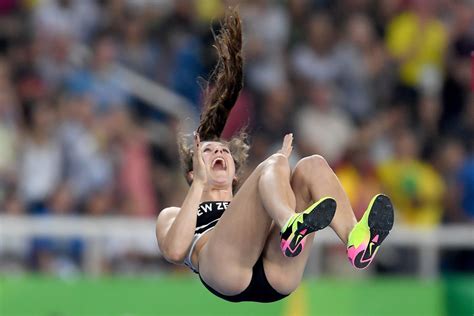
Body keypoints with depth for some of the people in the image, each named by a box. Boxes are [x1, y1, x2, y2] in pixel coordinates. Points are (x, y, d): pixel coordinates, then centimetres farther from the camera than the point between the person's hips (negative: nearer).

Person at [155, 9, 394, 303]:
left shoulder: (242, 209, 46)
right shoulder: (174, 213, 37)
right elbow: (174, 251, 11)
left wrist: (283, 166, 24)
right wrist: (199, 184, 11)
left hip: (277, 275, 3)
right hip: (223, 266, -3)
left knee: (313, 165, -15)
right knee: (273, 166, -24)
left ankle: (355, 241, -47)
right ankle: (291, 225, -62)